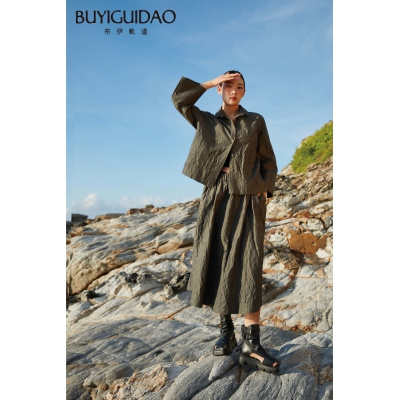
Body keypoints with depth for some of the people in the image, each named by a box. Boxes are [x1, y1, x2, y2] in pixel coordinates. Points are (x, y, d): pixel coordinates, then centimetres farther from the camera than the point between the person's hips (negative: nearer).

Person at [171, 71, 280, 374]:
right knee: (218, 263, 0)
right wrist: (211, 83, 5)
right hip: (217, 198, 2)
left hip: (247, 199, -1)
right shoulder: (207, 122, 13)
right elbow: (179, 99, 2)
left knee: (247, 266, -11)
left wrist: (264, 193, -2)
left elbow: (268, 161, 10)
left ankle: (251, 345, -10)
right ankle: (226, 332, 14)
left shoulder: (256, 121, 11)